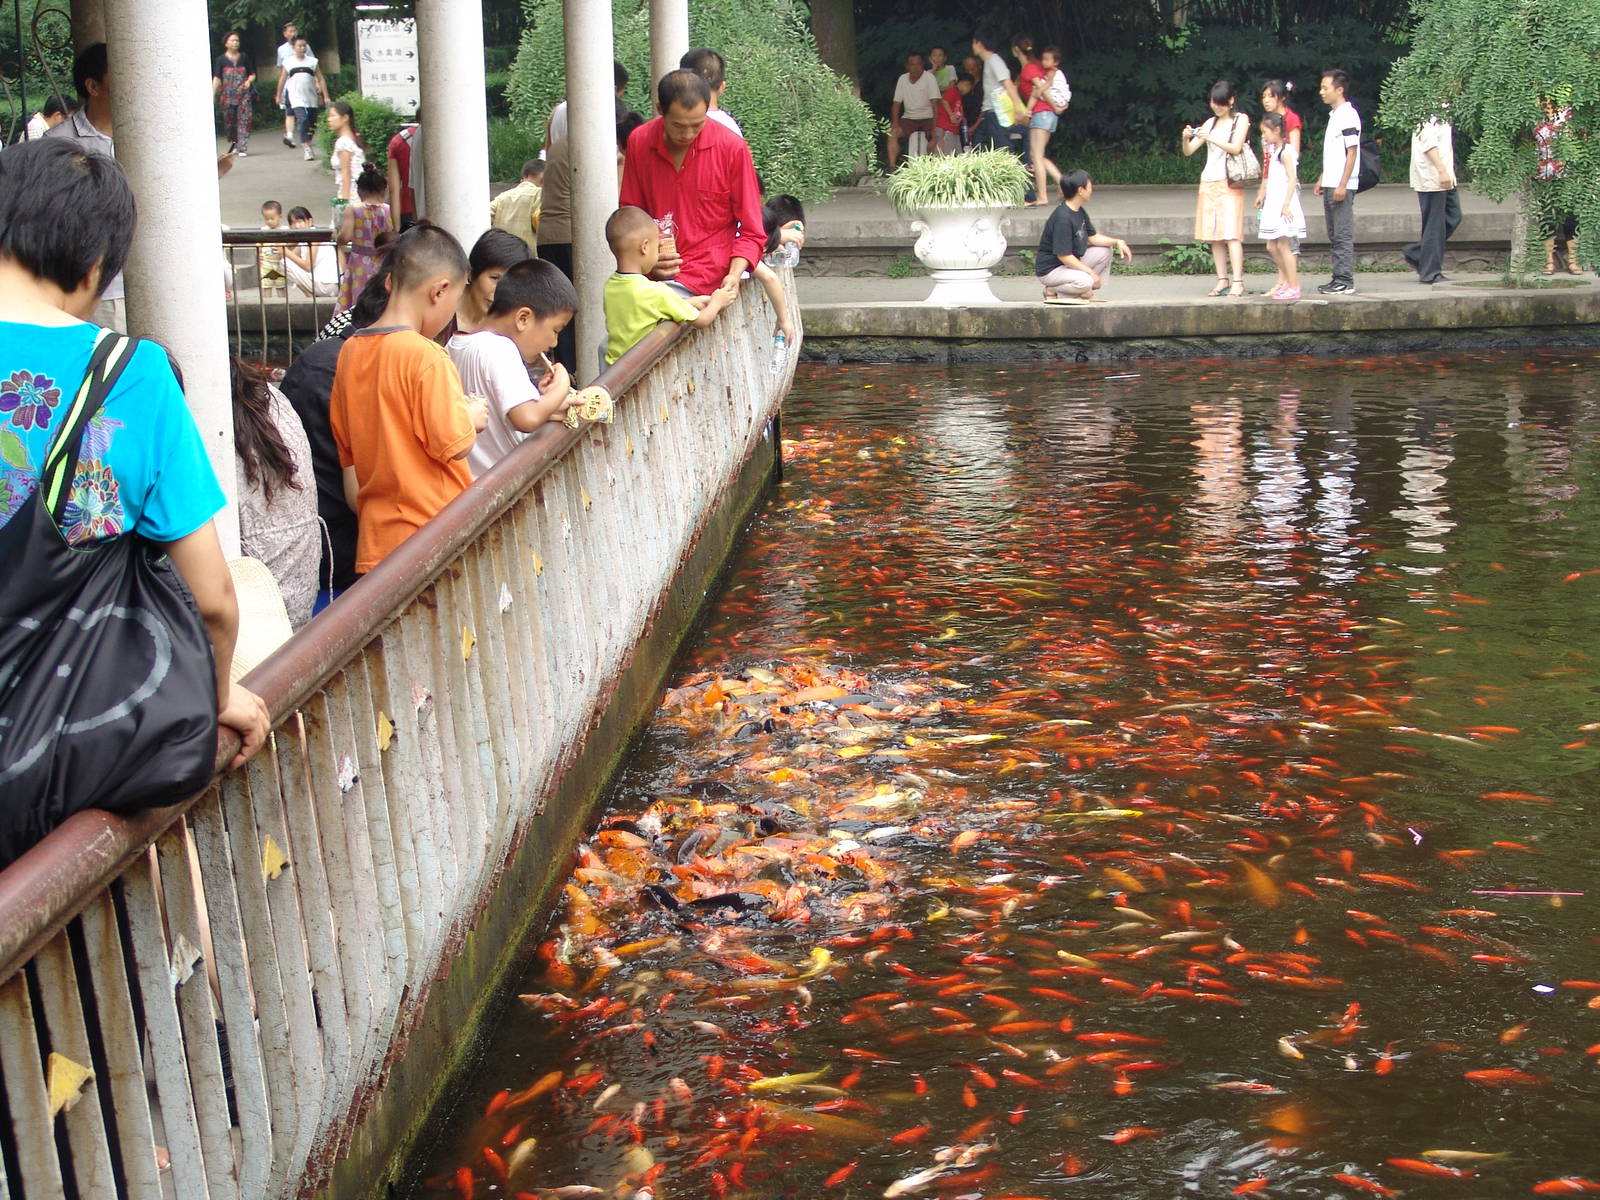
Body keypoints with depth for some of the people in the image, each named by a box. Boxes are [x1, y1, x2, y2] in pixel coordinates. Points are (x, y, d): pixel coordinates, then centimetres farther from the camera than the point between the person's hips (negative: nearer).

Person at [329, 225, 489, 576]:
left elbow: (347, 450, 14)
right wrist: (472, 417, 4)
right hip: (434, 539, -7)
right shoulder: (426, 356, -15)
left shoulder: (350, 351, 7)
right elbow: (453, 444, -15)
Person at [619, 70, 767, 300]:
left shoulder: (733, 148, -5)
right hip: (655, 271, 4)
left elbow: (751, 231, 2)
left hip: (708, 272, -4)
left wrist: (735, 274, -15)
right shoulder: (639, 141, 3)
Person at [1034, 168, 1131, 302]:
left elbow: (1093, 237, 13)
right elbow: (1064, 256, -27)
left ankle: (1085, 293, 3)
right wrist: (1091, 272, -22)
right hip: (1050, 270, -10)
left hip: (1071, 261, 10)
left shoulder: (1080, 212, 5)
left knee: (1105, 251, 4)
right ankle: (1054, 291, -6)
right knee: (1085, 281, -34)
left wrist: (1117, 242, -4)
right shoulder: (1063, 218, -26)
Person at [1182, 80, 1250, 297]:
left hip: (1229, 182, -5)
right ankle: (1222, 280, 4)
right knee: (1213, 235, 1)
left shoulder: (1241, 120, 3)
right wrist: (1186, 138, -12)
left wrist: (1210, 138, -22)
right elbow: (1188, 151, 10)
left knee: (1231, 233, -14)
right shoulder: (1210, 122, 15)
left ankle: (1237, 282, -17)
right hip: (1209, 181, 5)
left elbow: (1236, 147, -11)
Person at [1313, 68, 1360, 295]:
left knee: (1343, 234, -8)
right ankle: (1338, 278, 14)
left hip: (1342, 186, -10)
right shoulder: (1334, 115, 17)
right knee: (1334, 235, 10)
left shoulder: (1348, 115, -11)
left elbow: (1352, 152, -16)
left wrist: (1342, 185, -20)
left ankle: (1346, 281, -6)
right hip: (1330, 185, 10)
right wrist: (1322, 179, 20)